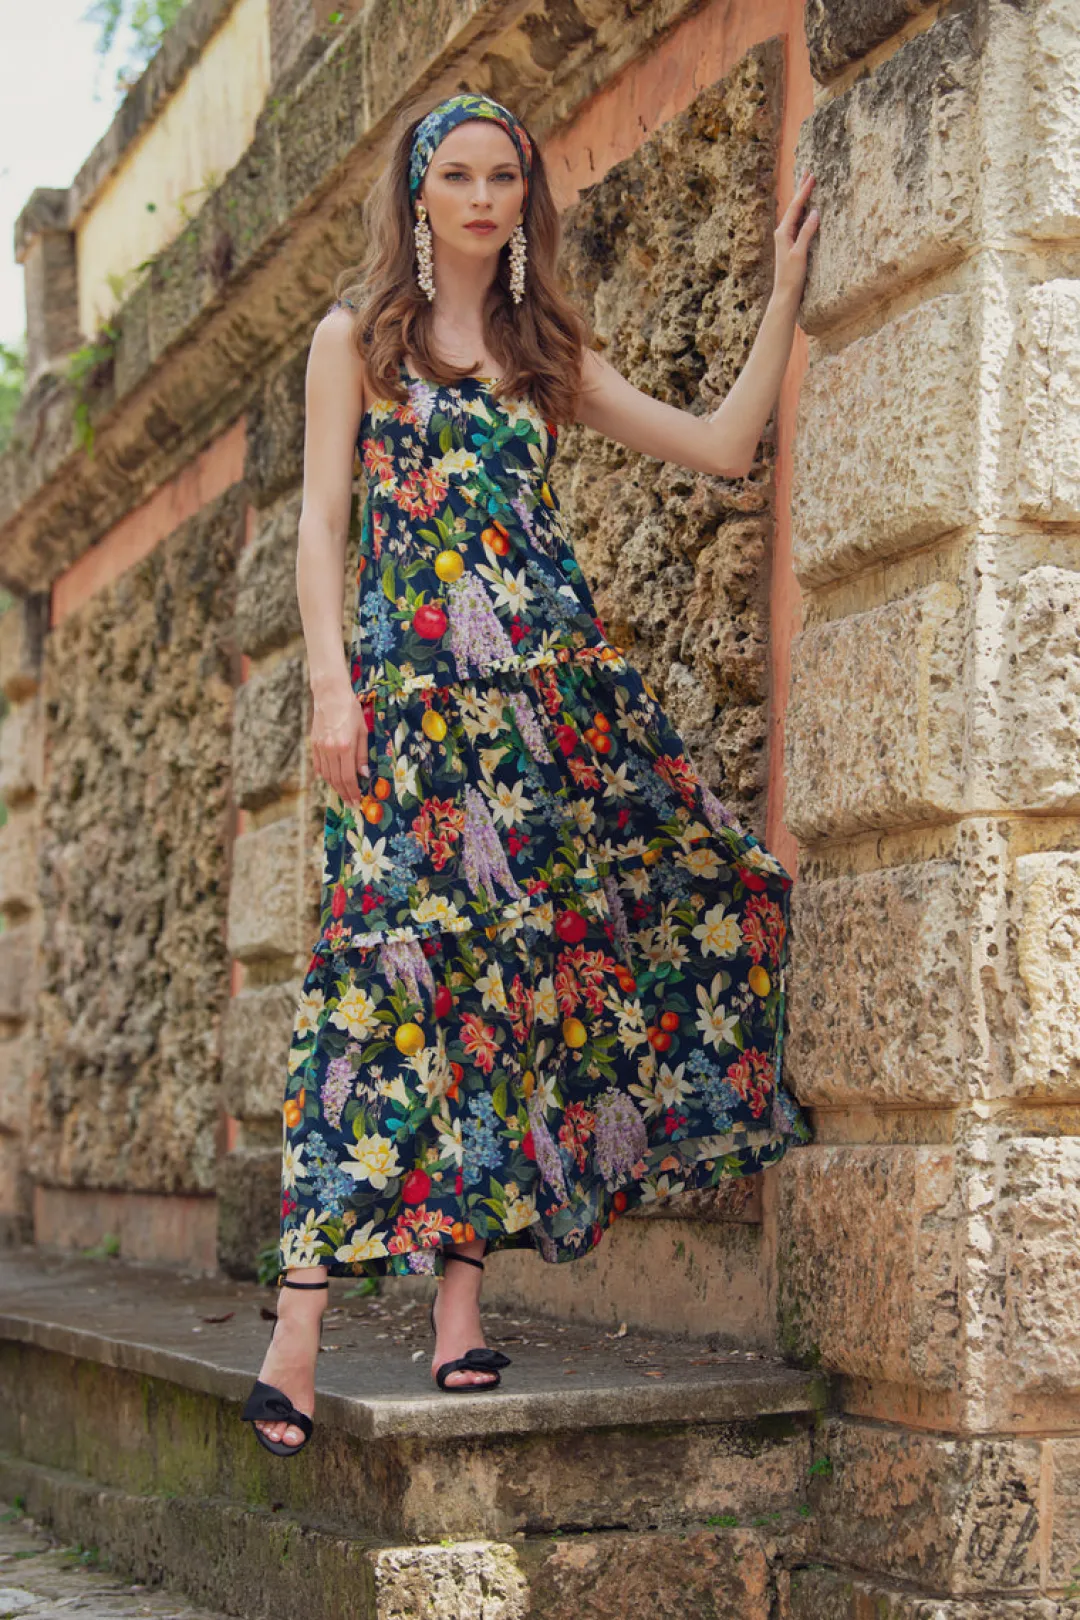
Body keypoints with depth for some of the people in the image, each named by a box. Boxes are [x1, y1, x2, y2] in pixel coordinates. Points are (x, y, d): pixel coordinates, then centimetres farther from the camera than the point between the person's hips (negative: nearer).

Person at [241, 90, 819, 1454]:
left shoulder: (549, 353, 19)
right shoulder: (357, 337, 10)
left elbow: (721, 445, 16)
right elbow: (322, 521, 2)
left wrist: (785, 291, 13)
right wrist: (331, 683, -10)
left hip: (558, 689, 4)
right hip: (415, 685, -4)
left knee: (507, 966, -5)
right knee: (398, 962, -14)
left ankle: (460, 1300, -1)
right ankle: (303, 1317, -16)